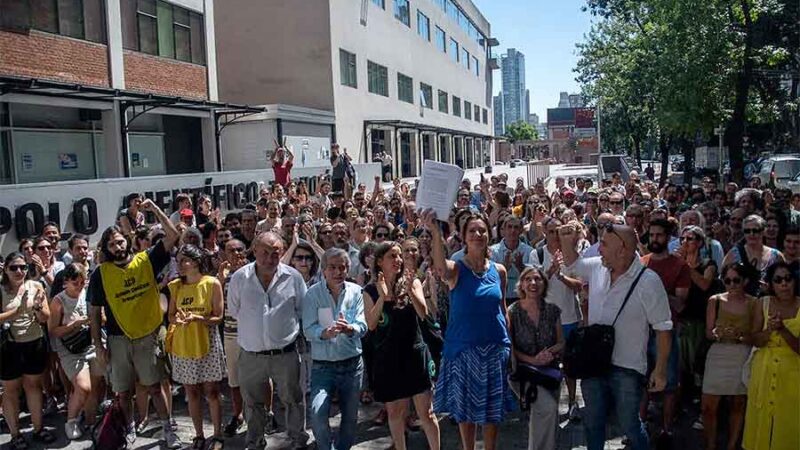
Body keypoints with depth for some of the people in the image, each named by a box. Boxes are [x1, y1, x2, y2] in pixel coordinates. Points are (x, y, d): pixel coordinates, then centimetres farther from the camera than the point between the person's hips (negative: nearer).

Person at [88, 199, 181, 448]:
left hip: (147, 336, -1)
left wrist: (154, 209, -17)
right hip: (118, 340, 1)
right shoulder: (100, 273, -5)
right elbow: (95, 311, 1)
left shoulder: (146, 260, -5)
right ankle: (130, 429, 32)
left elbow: (172, 235, -12)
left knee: (155, 386, 6)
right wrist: (98, 344, -1)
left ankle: (168, 430, 17)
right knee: (123, 391, 13)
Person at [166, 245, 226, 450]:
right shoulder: (175, 286, 2)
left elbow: (218, 317, -8)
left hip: (207, 344, -3)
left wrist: (197, 318, -24)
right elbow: (170, 316, 7)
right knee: (191, 393, 11)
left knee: (211, 393, 3)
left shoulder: (212, 283, -10)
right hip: (183, 345, 3)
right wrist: (178, 320, -16)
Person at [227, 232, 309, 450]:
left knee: (292, 400, 13)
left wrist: (288, 330, 6)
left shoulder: (293, 277, -7)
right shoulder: (239, 278, -6)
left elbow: (303, 311, 5)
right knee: (252, 403, 17)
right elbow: (234, 311, 8)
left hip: (285, 353, -1)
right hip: (251, 355, 1)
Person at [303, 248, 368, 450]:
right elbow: (308, 329, -12)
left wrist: (349, 329, -30)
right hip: (322, 365, -2)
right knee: (318, 412, -19)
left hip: (352, 363, 2)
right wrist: (325, 333, -32)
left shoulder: (356, 291, 0)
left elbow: (362, 326, -8)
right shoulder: (313, 293, -5)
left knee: (350, 416, 14)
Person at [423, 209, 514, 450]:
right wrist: (436, 233, -52)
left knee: (492, 408, 12)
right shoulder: (456, 270, -9)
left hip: (495, 347, 2)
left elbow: (503, 309, 11)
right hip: (463, 348, -2)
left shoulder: (499, 270, 2)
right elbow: (440, 267, -34)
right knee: (465, 407, 9)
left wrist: (509, 343, 8)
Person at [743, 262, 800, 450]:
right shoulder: (764, 303, -1)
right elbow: (756, 340, -2)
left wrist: (783, 330, -28)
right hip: (764, 372, 2)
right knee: (761, 422, 11)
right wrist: (770, 330, -21)